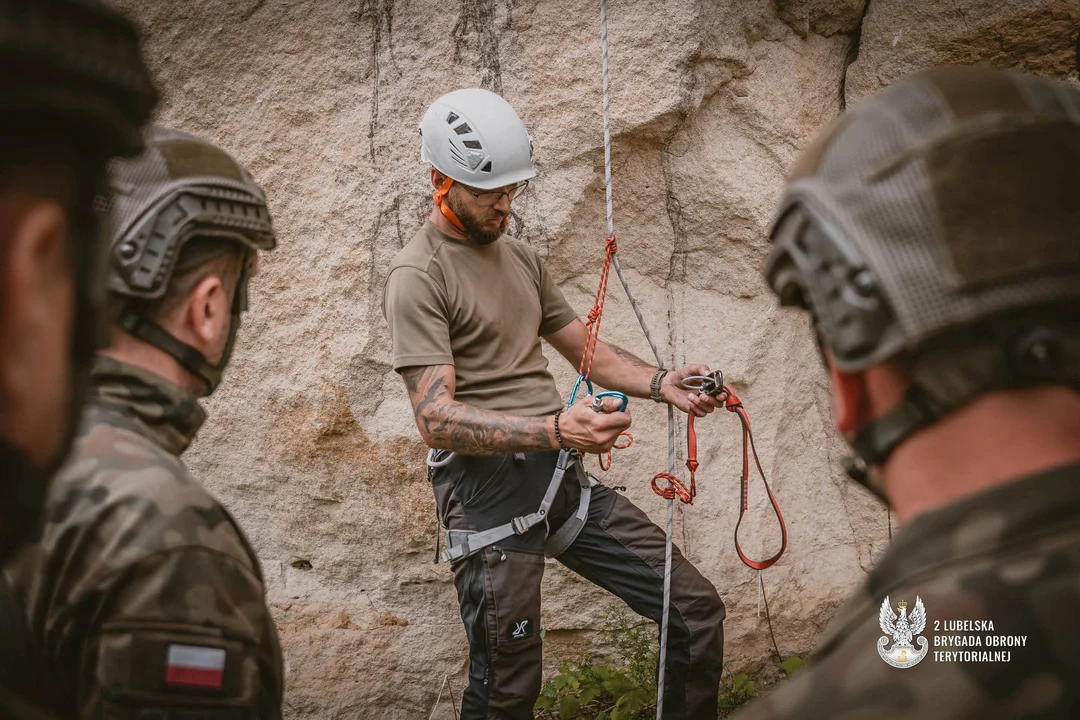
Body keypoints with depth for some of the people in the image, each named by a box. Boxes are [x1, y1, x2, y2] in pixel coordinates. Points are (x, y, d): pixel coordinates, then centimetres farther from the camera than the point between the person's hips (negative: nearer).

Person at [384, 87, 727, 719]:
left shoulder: (522, 258, 18)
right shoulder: (418, 277, -9)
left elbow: (587, 350, 22)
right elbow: (436, 418, -17)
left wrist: (662, 383, 2)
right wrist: (554, 429, -30)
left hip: (564, 477, 7)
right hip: (490, 486, -7)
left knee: (696, 611, 5)